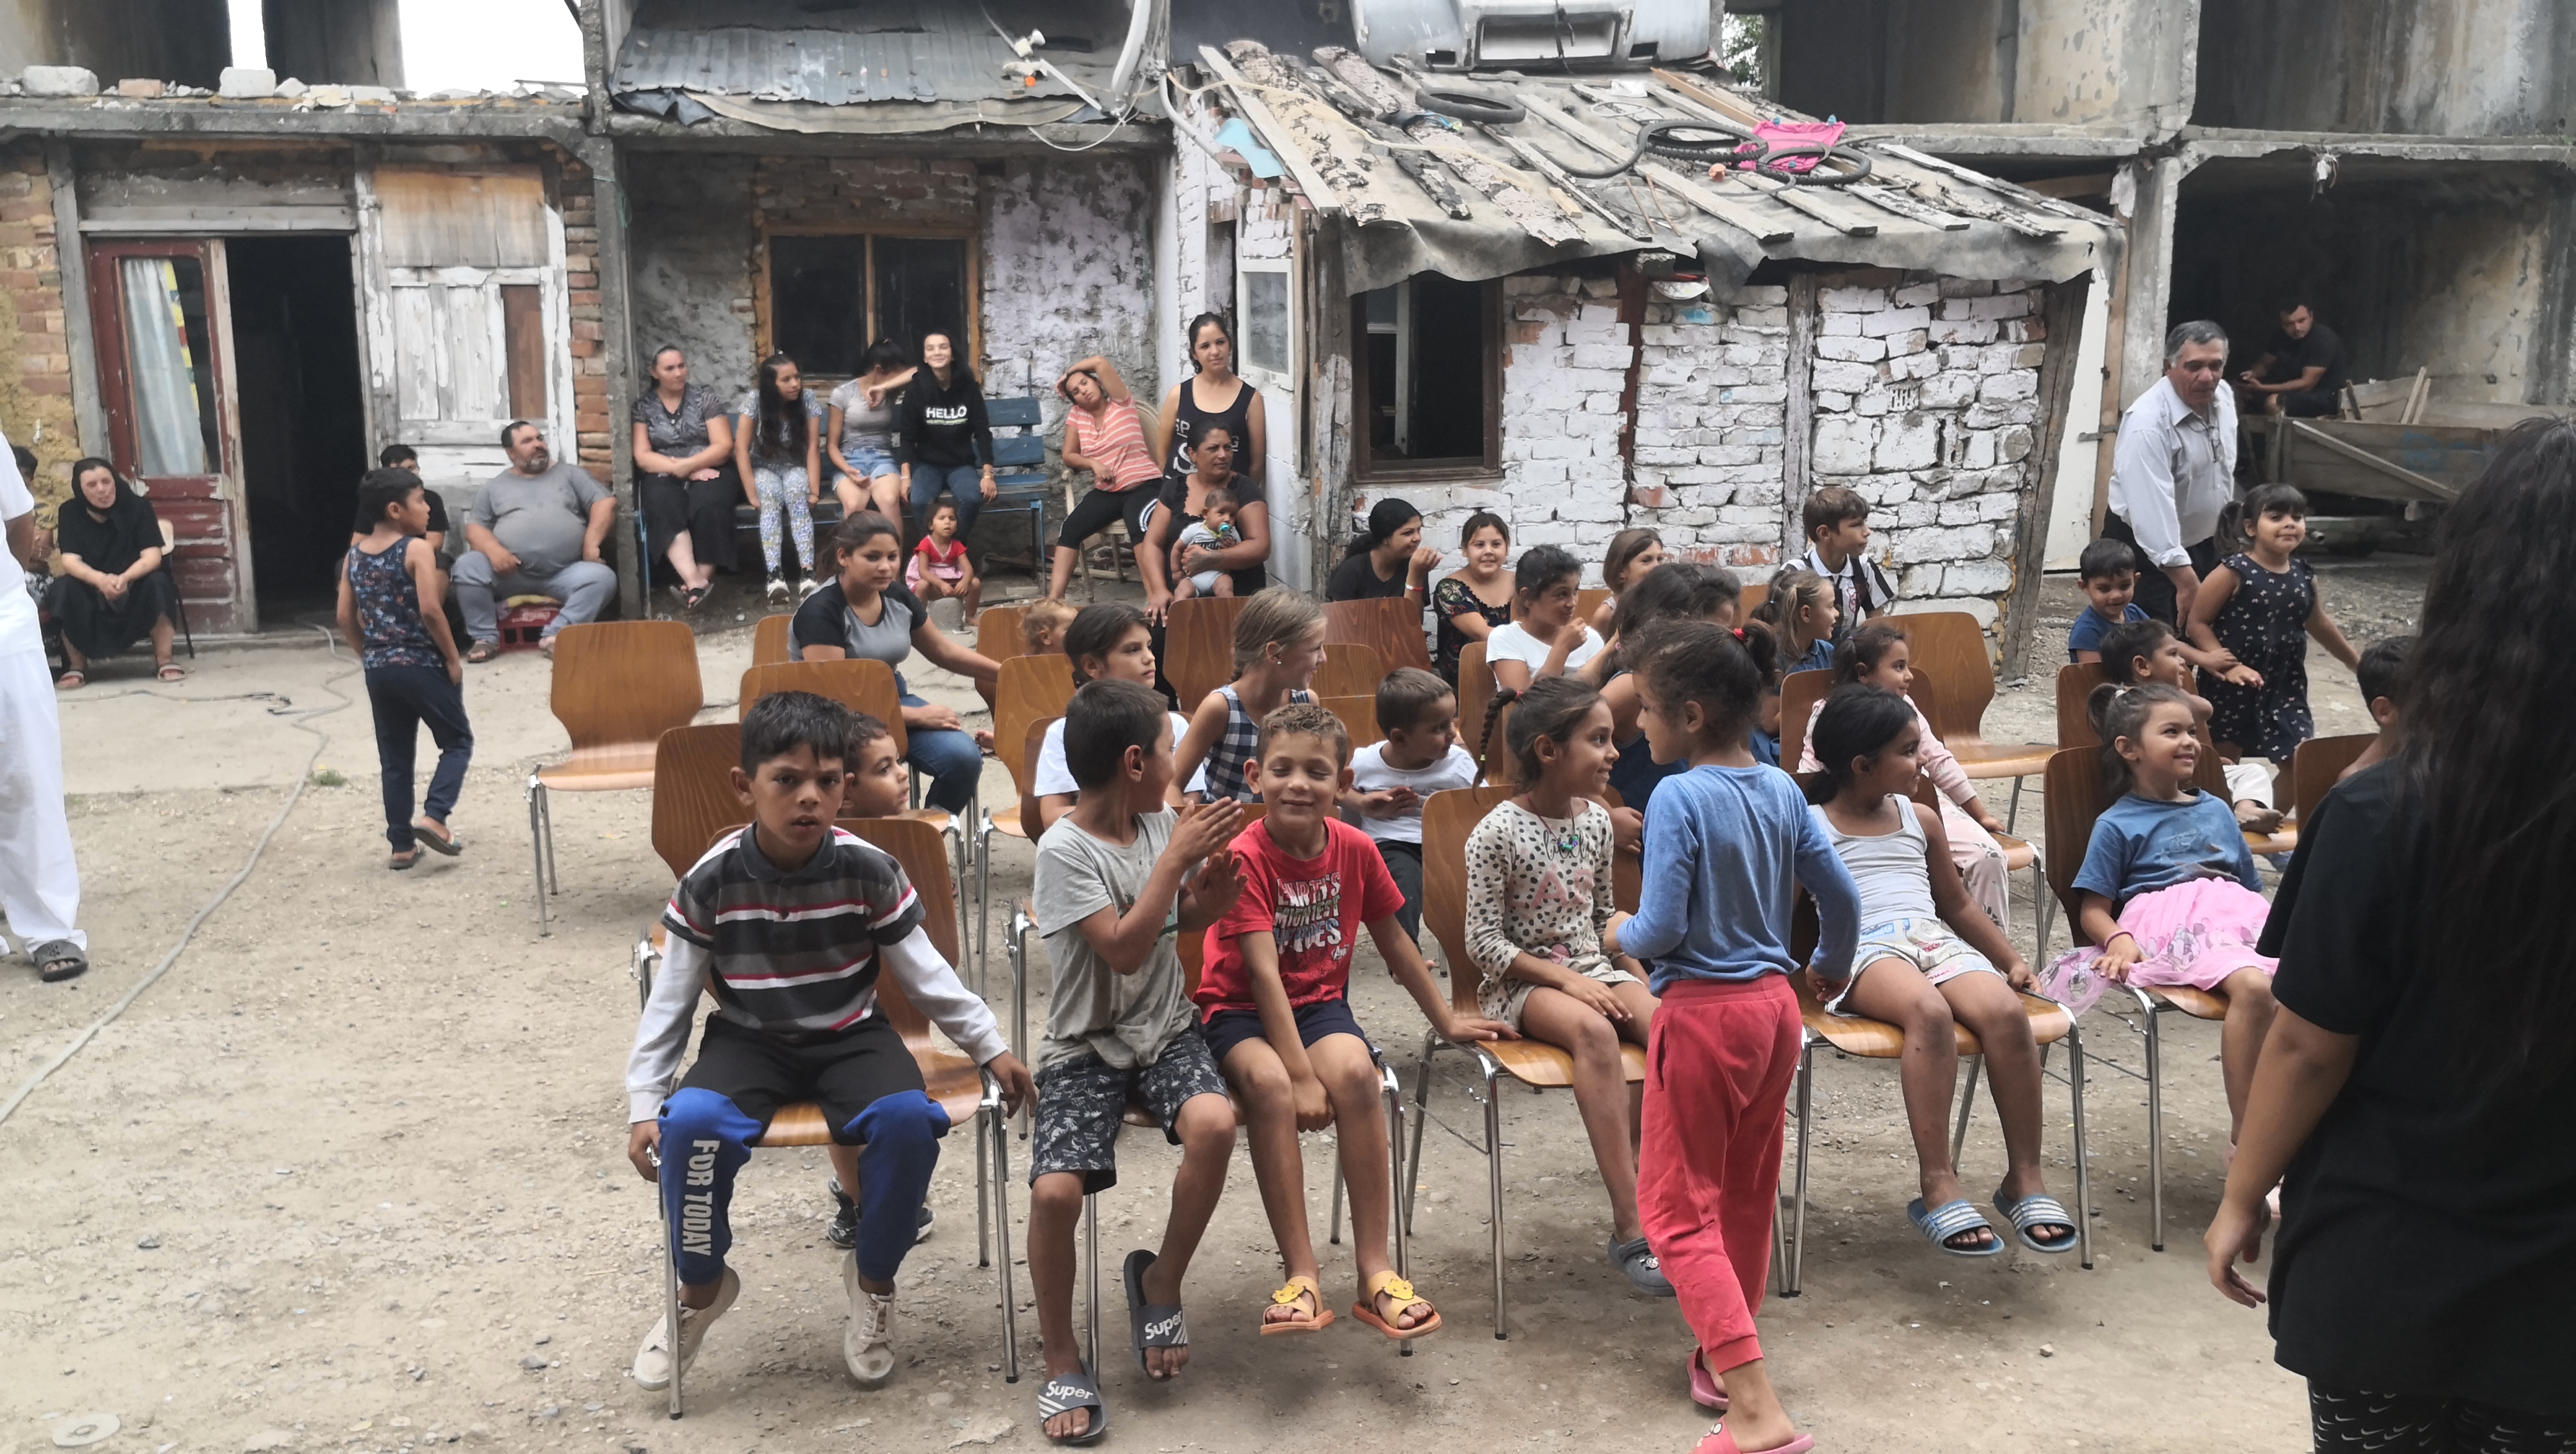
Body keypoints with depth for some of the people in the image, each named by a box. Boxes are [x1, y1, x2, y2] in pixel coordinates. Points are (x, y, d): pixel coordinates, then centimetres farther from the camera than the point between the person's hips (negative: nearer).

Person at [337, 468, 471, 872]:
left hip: (379, 670, 6)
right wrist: (453, 657, -9)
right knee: (458, 741, 9)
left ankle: (401, 845, 14)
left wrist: (370, 658, 19)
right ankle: (433, 816, -8)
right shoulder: (417, 549, -11)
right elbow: (429, 610, -19)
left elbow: (346, 619, 8)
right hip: (421, 665, -6)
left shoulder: (354, 556, 8)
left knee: (394, 759, 12)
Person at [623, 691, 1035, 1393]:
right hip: (749, 1042, 0)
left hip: (851, 1037, 0)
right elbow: (670, 1001, -3)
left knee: (909, 1119, -29)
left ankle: (874, 1281, 0)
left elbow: (925, 973, 0)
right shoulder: (712, 880, -12)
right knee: (690, 1124, -30)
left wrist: (991, 1047, -1)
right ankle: (701, 1287, 0)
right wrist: (644, 1106, -8)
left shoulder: (870, 871, -12)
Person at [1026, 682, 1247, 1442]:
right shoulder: (1065, 850, -16)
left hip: (1166, 1028, 4)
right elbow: (1124, 949, -22)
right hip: (1087, 1045, -4)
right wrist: (1177, 857, -22)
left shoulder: (1162, 823, 2)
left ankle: (1159, 1280, -1)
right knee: (1055, 1189, -25)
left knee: (1214, 1122, -28)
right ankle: (1063, 1362, 2)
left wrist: (1210, 876, -6)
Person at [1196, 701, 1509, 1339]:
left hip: (1320, 1002, 3)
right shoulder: (1246, 857, -15)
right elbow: (1263, 972, -22)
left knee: (1356, 1073, -30)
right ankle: (1302, 1277, -28)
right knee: (1269, 1083, -35)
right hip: (1240, 1009, -3)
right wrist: (1302, 1074, -28)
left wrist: (1446, 1021, 21)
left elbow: (1393, 941, 13)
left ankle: (1374, 1273, -23)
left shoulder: (1355, 850, -1)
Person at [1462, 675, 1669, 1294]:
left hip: (1592, 968, 6)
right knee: (1593, 1030, -37)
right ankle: (1632, 1225, -36)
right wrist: (1567, 980, -20)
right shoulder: (1497, 834, -12)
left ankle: (1644, 1188, -19)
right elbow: (1484, 942, -12)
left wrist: (1638, 973, 3)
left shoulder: (1596, 821, 7)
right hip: (1520, 982, -6)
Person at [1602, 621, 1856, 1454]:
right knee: (1749, 1196, 20)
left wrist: (1620, 937, 0)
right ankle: (1727, 1358, 36)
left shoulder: (1677, 799, -19)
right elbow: (1841, 897, 8)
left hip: (1701, 1012, -7)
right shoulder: (1781, 790, 1)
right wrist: (1831, 969, 26)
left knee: (1678, 1208, 1)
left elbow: (1662, 930, -22)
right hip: (1775, 1005, 7)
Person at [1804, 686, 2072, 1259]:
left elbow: (1957, 904, 31)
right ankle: (1938, 1187, -37)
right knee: (1930, 1011, -39)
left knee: (2005, 1010, -29)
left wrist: (2011, 959, 21)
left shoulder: (1921, 822, 25)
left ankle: (2025, 1177, -18)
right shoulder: (1809, 829, 9)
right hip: (1864, 949, -5)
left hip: (1935, 940, 5)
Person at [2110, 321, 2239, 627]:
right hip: (2148, 551, -8)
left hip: (2205, 543, 8)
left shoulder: (2224, 398, -2)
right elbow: (2153, 509, -35)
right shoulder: (2148, 424, -29)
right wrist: (2186, 584, -39)